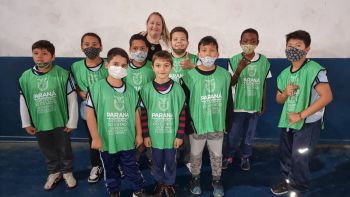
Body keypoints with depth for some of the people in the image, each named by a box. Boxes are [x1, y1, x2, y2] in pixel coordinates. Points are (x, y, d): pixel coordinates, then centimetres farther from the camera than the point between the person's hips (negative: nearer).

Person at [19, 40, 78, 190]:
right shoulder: (25, 77, -5)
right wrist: (26, 123, 6)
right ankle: (54, 173, 43)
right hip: (39, 124, 3)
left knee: (64, 150, 15)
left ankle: (68, 172, 39)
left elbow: (72, 100, -11)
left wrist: (71, 122, -9)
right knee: (48, 151, 20)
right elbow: (23, 102, 5)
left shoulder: (63, 75, -15)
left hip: (61, 122, -3)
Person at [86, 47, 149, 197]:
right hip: (106, 140, -2)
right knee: (110, 169, 19)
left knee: (131, 168, 16)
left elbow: (136, 112, 6)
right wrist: (95, 137, -11)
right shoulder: (97, 88, -12)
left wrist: (139, 134, 7)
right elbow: (90, 113, -11)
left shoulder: (130, 90, 0)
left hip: (127, 139, 2)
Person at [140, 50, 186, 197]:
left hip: (172, 135, 0)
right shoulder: (147, 89, -7)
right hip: (154, 135, 1)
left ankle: (169, 183, 40)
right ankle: (160, 182, 43)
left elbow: (182, 114, -4)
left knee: (170, 162, 17)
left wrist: (180, 135, -5)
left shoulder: (177, 89, -8)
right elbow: (143, 114, -2)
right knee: (157, 163, 19)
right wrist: (145, 135, -2)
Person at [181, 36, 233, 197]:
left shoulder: (225, 75, -5)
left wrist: (228, 123, 3)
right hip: (197, 125, -1)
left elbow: (228, 102, 2)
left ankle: (217, 180, 40)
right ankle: (195, 178, 41)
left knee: (217, 155, 18)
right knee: (195, 155, 17)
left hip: (218, 125, 2)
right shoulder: (190, 76, -12)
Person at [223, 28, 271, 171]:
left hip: (255, 105, 2)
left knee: (249, 134, 15)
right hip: (237, 105, -1)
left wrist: (263, 104, 8)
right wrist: (239, 70, -26)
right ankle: (229, 156, 33)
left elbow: (264, 84, 5)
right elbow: (231, 83, -8)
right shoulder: (234, 60, -10)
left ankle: (245, 157, 36)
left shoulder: (264, 61, -4)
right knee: (233, 134, 11)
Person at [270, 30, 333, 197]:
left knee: (299, 159, 1)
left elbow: (327, 97, -25)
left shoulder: (314, 69, -16)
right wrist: (286, 93, -11)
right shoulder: (284, 73, 6)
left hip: (308, 123, -6)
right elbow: (279, 100, 14)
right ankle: (288, 182, 40)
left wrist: (301, 115, -23)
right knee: (285, 155, 17)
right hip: (287, 121, 7)